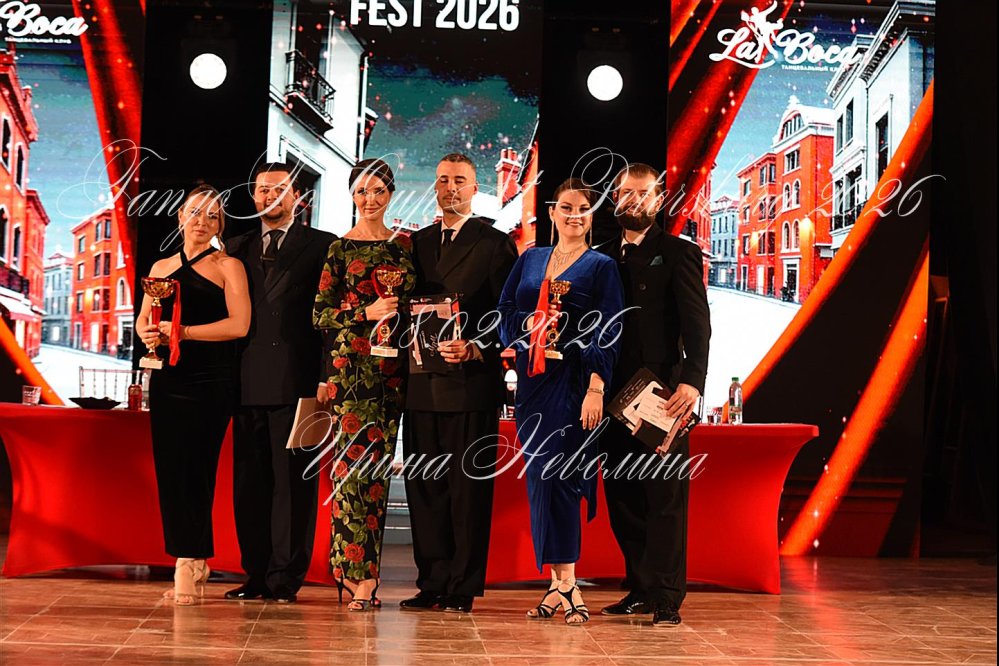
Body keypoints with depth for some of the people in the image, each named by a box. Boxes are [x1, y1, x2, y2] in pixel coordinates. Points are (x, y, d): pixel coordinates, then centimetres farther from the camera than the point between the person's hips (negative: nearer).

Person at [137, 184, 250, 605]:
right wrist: (149, 334, -6)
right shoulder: (161, 268, 17)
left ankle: (190, 566, -4)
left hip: (210, 381, -5)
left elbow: (239, 324, -9)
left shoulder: (227, 266, 2)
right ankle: (192, 564, 10)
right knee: (168, 468, 2)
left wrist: (183, 332, -11)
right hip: (167, 379, 5)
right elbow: (143, 319, 17)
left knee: (193, 468, -9)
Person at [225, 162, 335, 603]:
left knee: (293, 480, -3)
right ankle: (257, 575, 12)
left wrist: (327, 376, -8)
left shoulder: (321, 246, 6)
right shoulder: (238, 248, 18)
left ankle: (285, 577, 2)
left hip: (297, 380, -4)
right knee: (250, 480, 5)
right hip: (249, 381, 4)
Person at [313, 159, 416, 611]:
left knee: (378, 465, 3)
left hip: (392, 366, 4)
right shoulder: (340, 248, 3)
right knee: (356, 460, -11)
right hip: (351, 365, -4)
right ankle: (361, 578, -8)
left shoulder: (404, 245, 13)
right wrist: (367, 312, -12)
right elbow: (320, 314, 0)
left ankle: (351, 572, 10)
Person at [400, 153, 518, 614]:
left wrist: (477, 349, -18)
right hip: (422, 382, 5)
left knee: (469, 489, -1)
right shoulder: (418, 243, 17)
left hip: (471, 381, -5)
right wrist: (409, 346, 2)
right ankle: (432, 584, 16)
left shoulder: (494, 244, 1)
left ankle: (463, 589, 5)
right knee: (424, 487, 7)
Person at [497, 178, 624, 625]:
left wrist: (596, 388, -16)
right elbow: (504, 312, 12)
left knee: (558, 475, -13)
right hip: (532, 381, 5)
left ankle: (565, 584, -11)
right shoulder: (529, 260, 16)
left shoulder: (601, 267, 3)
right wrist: (530, 323, -10)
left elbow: (606, 334, -5)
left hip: (573, 382, -5)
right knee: (539, 477, 2)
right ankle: (560, 584, 8)